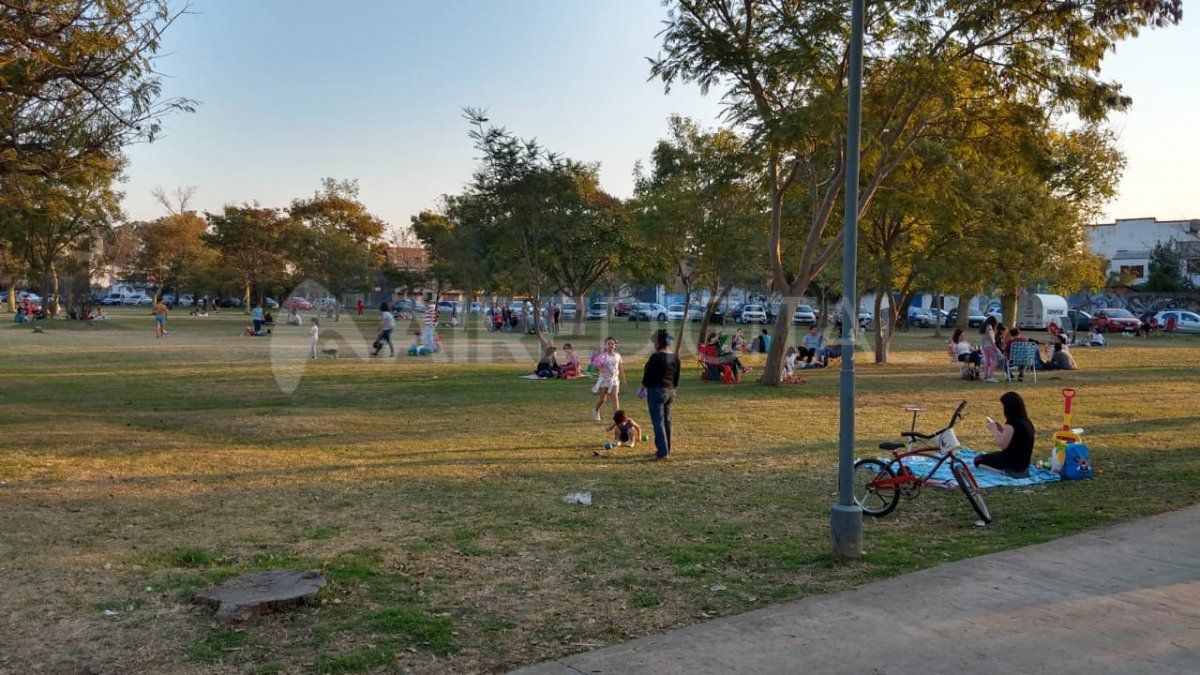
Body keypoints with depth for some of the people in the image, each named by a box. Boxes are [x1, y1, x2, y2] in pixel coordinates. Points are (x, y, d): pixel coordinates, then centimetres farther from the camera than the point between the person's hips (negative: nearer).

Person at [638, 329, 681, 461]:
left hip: (656, 391, -8)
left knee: (658, 421, -6)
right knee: (667, 421, 16)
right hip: (670, 392, 8)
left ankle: (663, 452, -11)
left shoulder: (656, 357, -16)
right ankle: (667, 449, 24)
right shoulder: (675, 358, 7)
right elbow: (676, 378, 13)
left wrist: (642, 389, 2)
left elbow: (648, 375, -12)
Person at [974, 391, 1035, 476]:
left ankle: (1004, 471, -10)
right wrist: (1002, 430, 9)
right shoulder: (1027, 422, 2)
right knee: (988, 457, 31)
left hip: (1013, 465, -9)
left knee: (978, 460, 3)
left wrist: (994, 430, -7)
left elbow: (1002, 445, -19)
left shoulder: (1012, 424, -24)